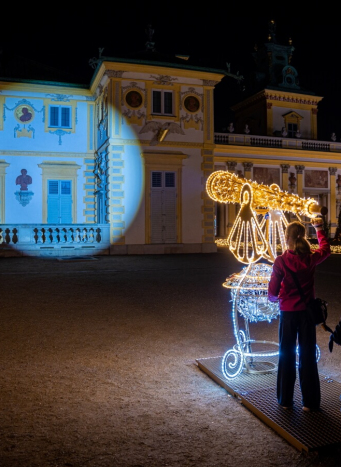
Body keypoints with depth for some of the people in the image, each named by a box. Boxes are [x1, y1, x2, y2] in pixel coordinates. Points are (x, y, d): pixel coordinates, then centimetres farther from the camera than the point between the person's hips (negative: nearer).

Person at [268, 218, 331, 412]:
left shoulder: (281, 261, -16)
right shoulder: (312, 259, -6)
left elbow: (273, 292, -13)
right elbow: (326, 249, 18)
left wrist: (276, 297, 10)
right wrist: (320, 228, 29)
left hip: (288, 313, -2)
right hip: (307, 312, 2)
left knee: (287, 356, 12)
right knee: (308, 356, 11)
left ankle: (285, 400, 21)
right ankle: (310, 402, 19)